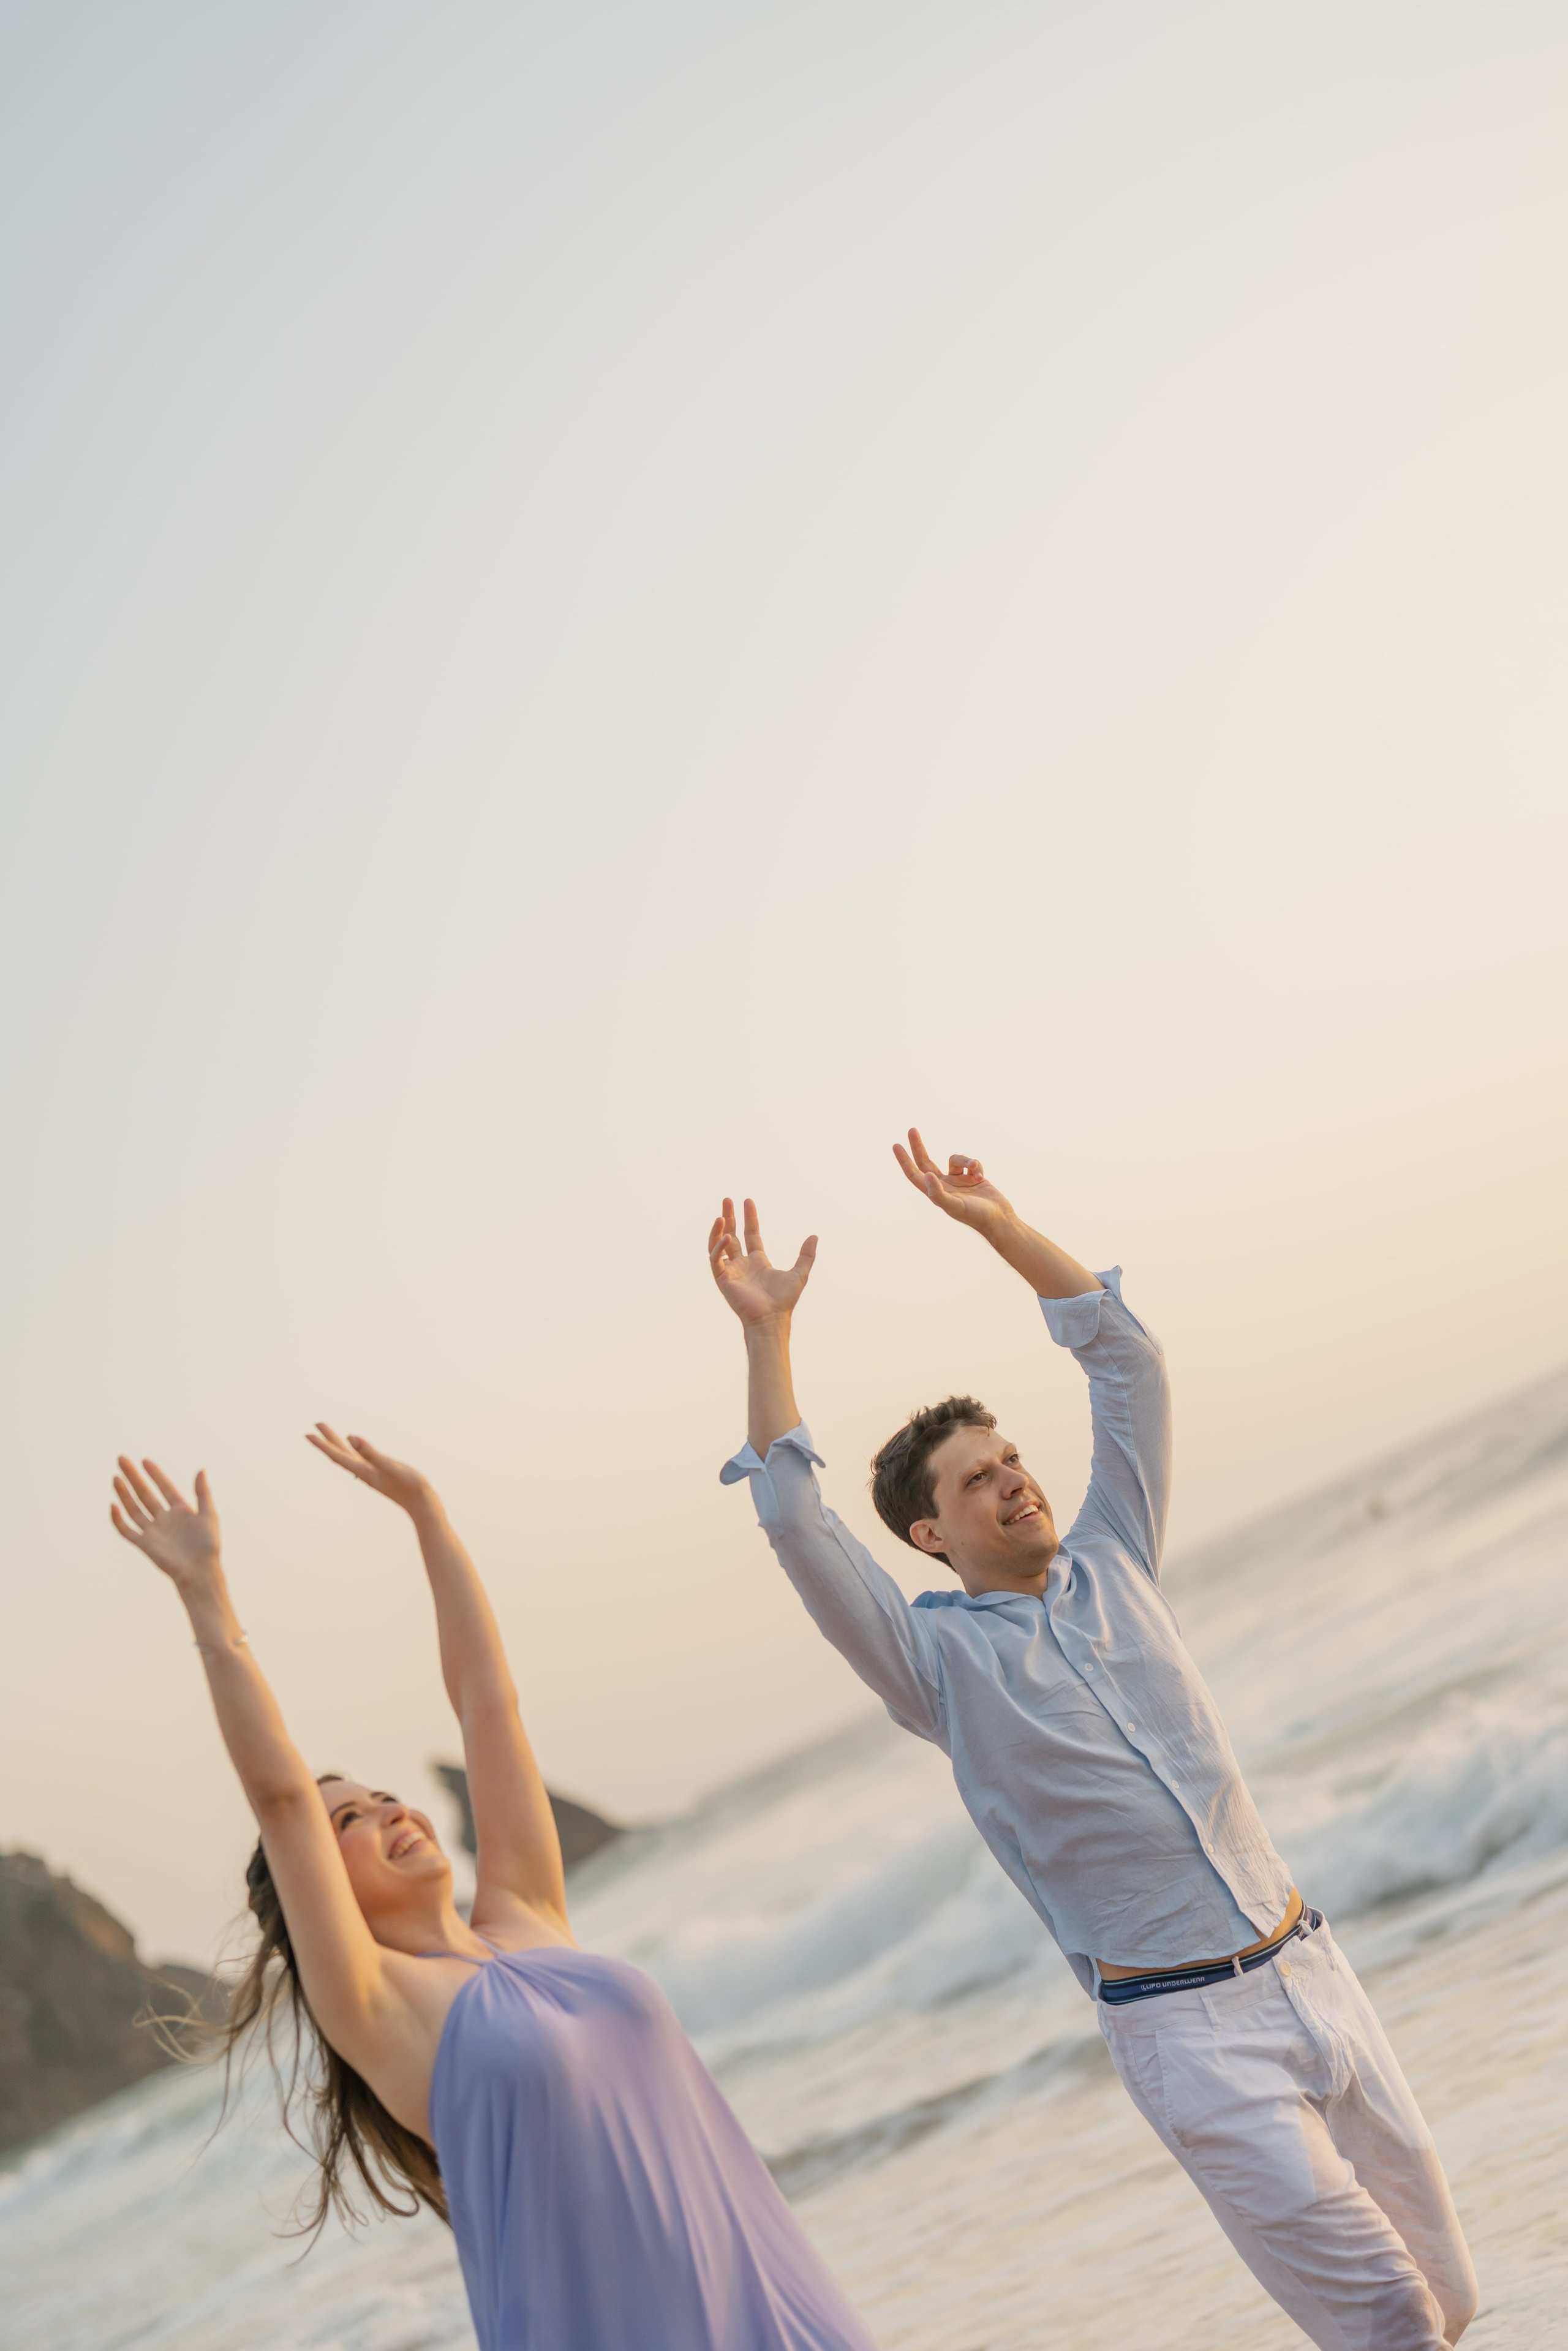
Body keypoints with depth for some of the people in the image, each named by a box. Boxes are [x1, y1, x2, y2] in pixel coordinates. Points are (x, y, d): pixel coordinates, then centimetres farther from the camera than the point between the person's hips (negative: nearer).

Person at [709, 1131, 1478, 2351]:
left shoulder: (1111, 1566, 11)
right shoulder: (938, 1656, -1)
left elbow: (1128, 1363, 12)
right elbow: (801, 1531, -14)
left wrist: (1003, 1227, 6)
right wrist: (767, 1335, -16)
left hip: (1309, 1970, 5)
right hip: (1188, 2031, -5)